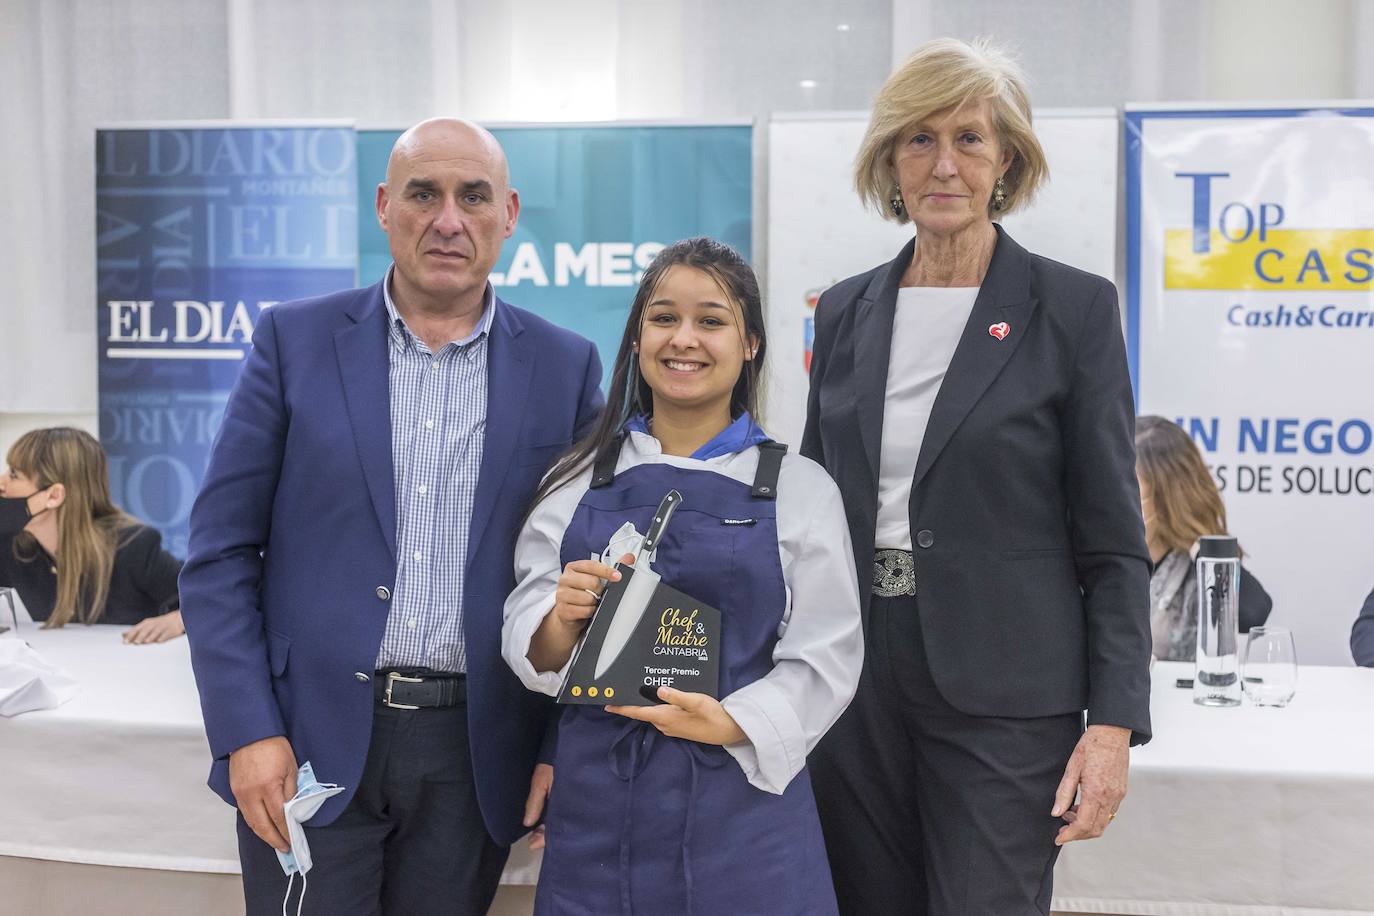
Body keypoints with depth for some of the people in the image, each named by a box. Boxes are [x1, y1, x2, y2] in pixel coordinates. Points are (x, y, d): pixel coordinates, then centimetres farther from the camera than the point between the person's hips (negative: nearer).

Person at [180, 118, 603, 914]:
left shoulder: (566, 367, 2)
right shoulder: (297, 340, 0)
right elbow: (221, 549, 0)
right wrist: (248, 733, -7)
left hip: (476, 752, 1)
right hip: (310, 740, -1)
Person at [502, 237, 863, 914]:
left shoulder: (801, 489, 0)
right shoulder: (576, 482, 4)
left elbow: (827, 656, -2)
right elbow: (525, 645, 5)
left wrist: (731, 722, -17)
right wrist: (560, 618, -16)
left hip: (744, 796, -1)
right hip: (596, 802, 2)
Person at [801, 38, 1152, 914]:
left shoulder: (1072, 308, -4)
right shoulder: (845, 311, 8)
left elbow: (1112, 540, -5)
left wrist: (1113, 723, -11)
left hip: (1001, 691, -4)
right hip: (855, 677, 4)